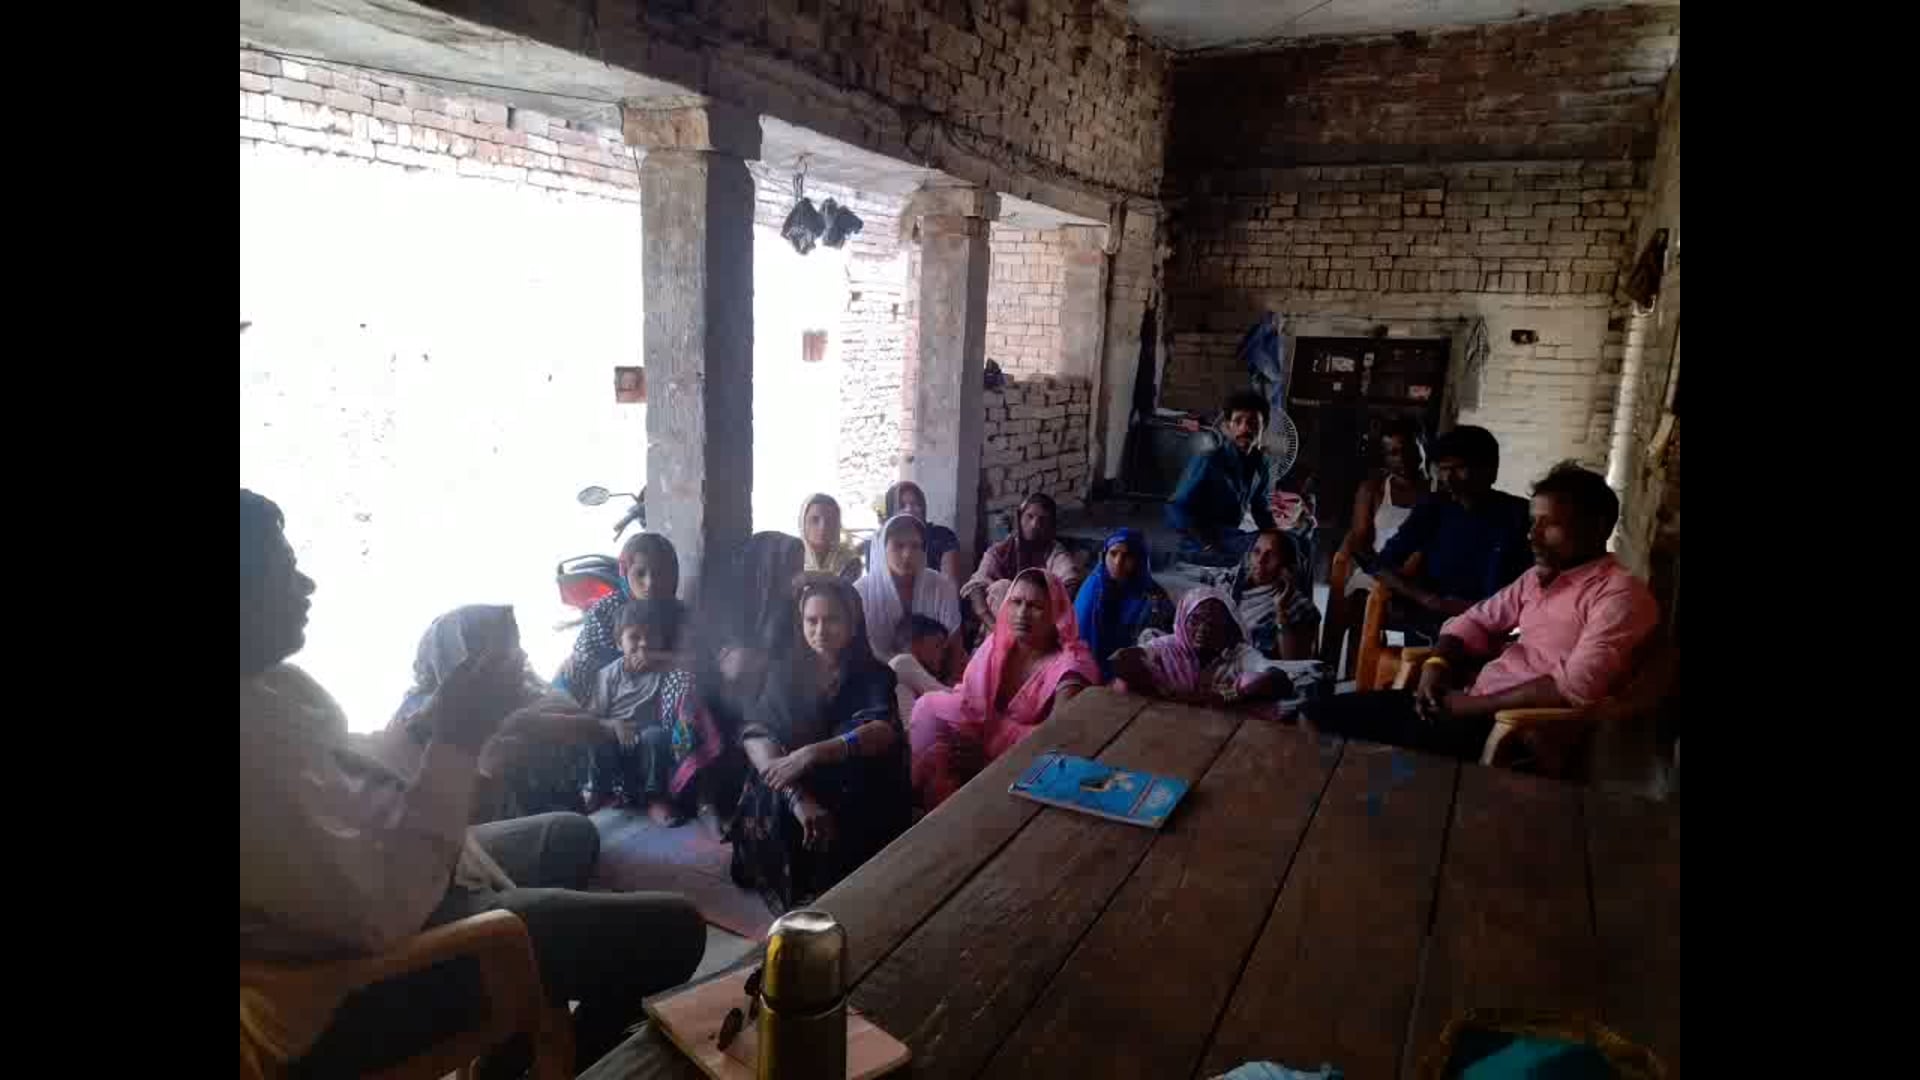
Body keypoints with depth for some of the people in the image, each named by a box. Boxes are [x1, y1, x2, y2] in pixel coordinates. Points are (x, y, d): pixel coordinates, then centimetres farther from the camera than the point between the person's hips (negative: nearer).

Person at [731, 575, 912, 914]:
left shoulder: (872, 674, -4)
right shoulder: (786, 670, 2)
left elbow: (884, 731, -25)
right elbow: (756, 736, -14)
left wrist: (813, 754, -40)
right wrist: (797, 797, -31)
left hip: (855, 800, -1)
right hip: (797, 792, 2)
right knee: (768, 810, -29)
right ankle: (792, 898, -8)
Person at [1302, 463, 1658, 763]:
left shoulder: (1620, 594, -8)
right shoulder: (1537, 577, 18)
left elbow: (1577, 686, -21)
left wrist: (1476, 705, -15)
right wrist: (1437, 664, -2)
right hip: (1473, 700, 8)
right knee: (1320, 716, -4)